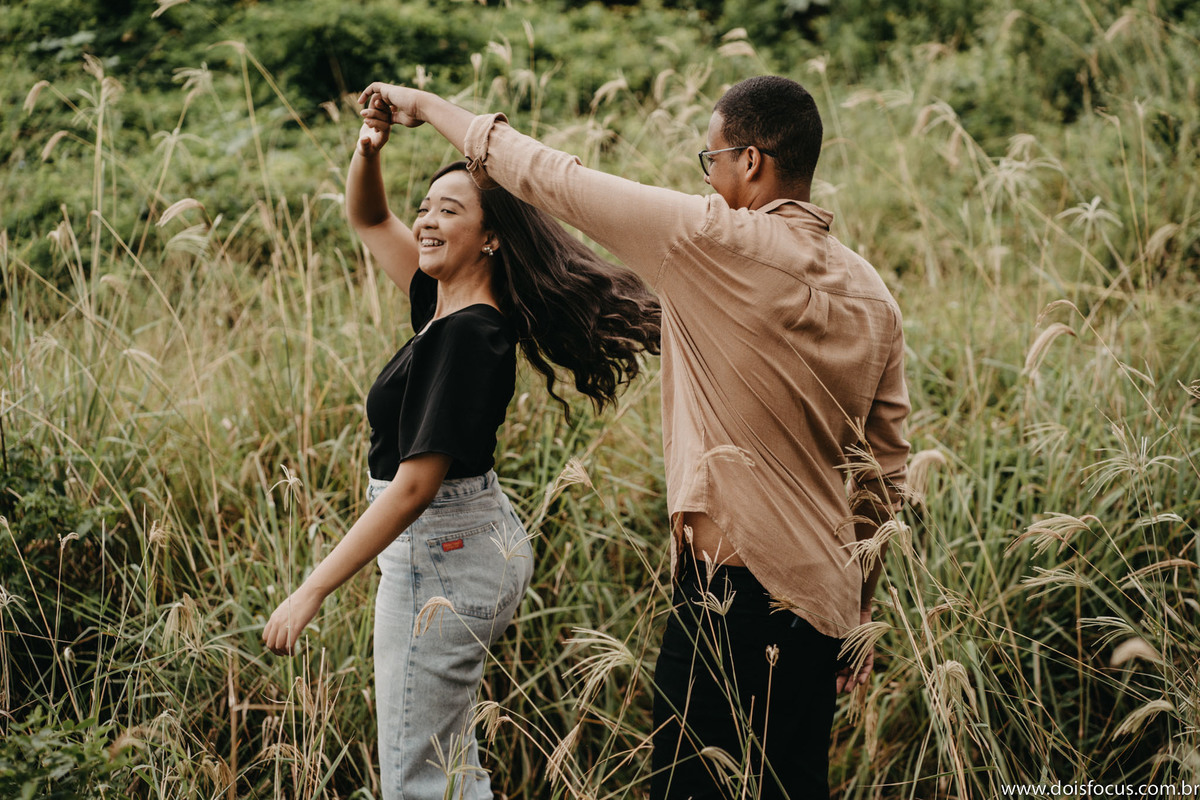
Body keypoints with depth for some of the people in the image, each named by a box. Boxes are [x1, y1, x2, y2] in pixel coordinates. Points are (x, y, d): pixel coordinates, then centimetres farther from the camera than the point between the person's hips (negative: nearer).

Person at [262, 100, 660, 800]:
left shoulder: (469, 336, -22)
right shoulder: (446, 301, 5)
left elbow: (414, 483, -26)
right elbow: (369, 220, 20)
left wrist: (312, 590, -26)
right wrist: (368, 150, -3)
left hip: (443, 557, -10)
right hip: (476, 541, 10)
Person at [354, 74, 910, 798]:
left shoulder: (715, 241, -13)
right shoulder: (872, 293, 8)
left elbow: (554, 178, -5)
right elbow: (886, 472, 12)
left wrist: (425, 105, 7)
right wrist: (859, 606, 22)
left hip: (736, 584, -8)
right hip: (822, 593, 8)